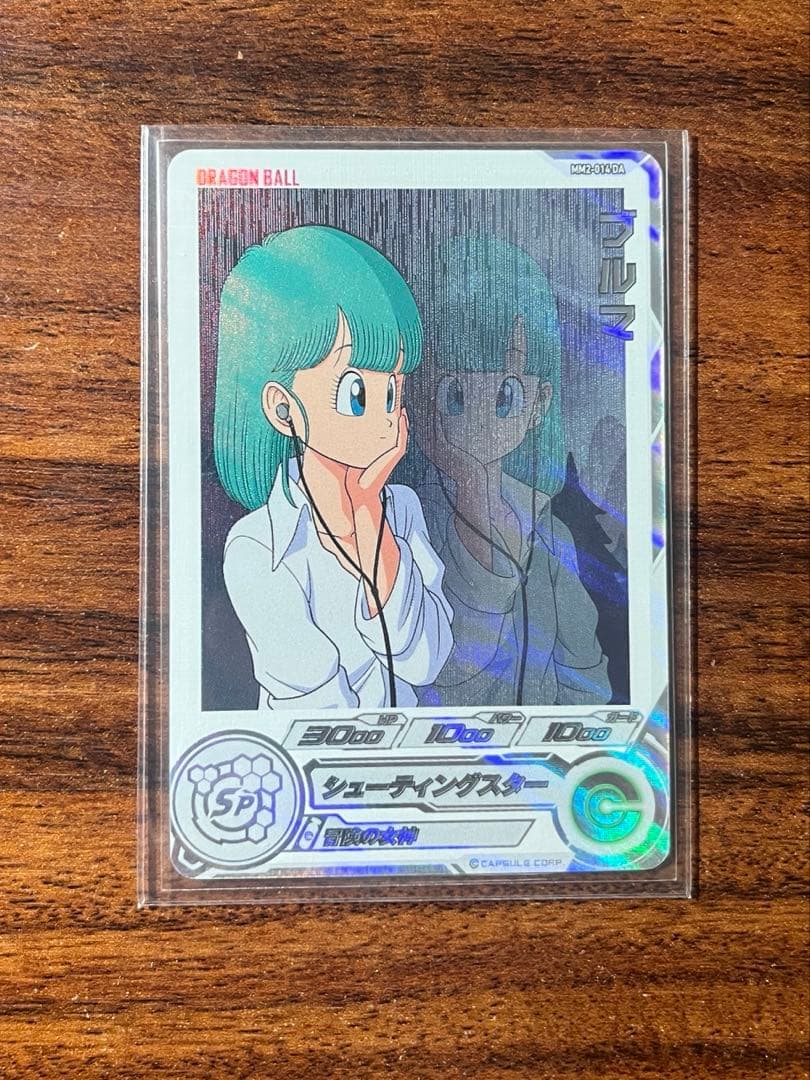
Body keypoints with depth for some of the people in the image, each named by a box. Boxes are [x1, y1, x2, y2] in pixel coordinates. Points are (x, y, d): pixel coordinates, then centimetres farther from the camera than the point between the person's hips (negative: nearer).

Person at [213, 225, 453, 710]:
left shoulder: (401, 508, -5)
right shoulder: (255, 556, -19)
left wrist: (369, 518, -17)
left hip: (406, 714, 3)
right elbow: (315, 702, -17)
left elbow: (423, 663, -12)